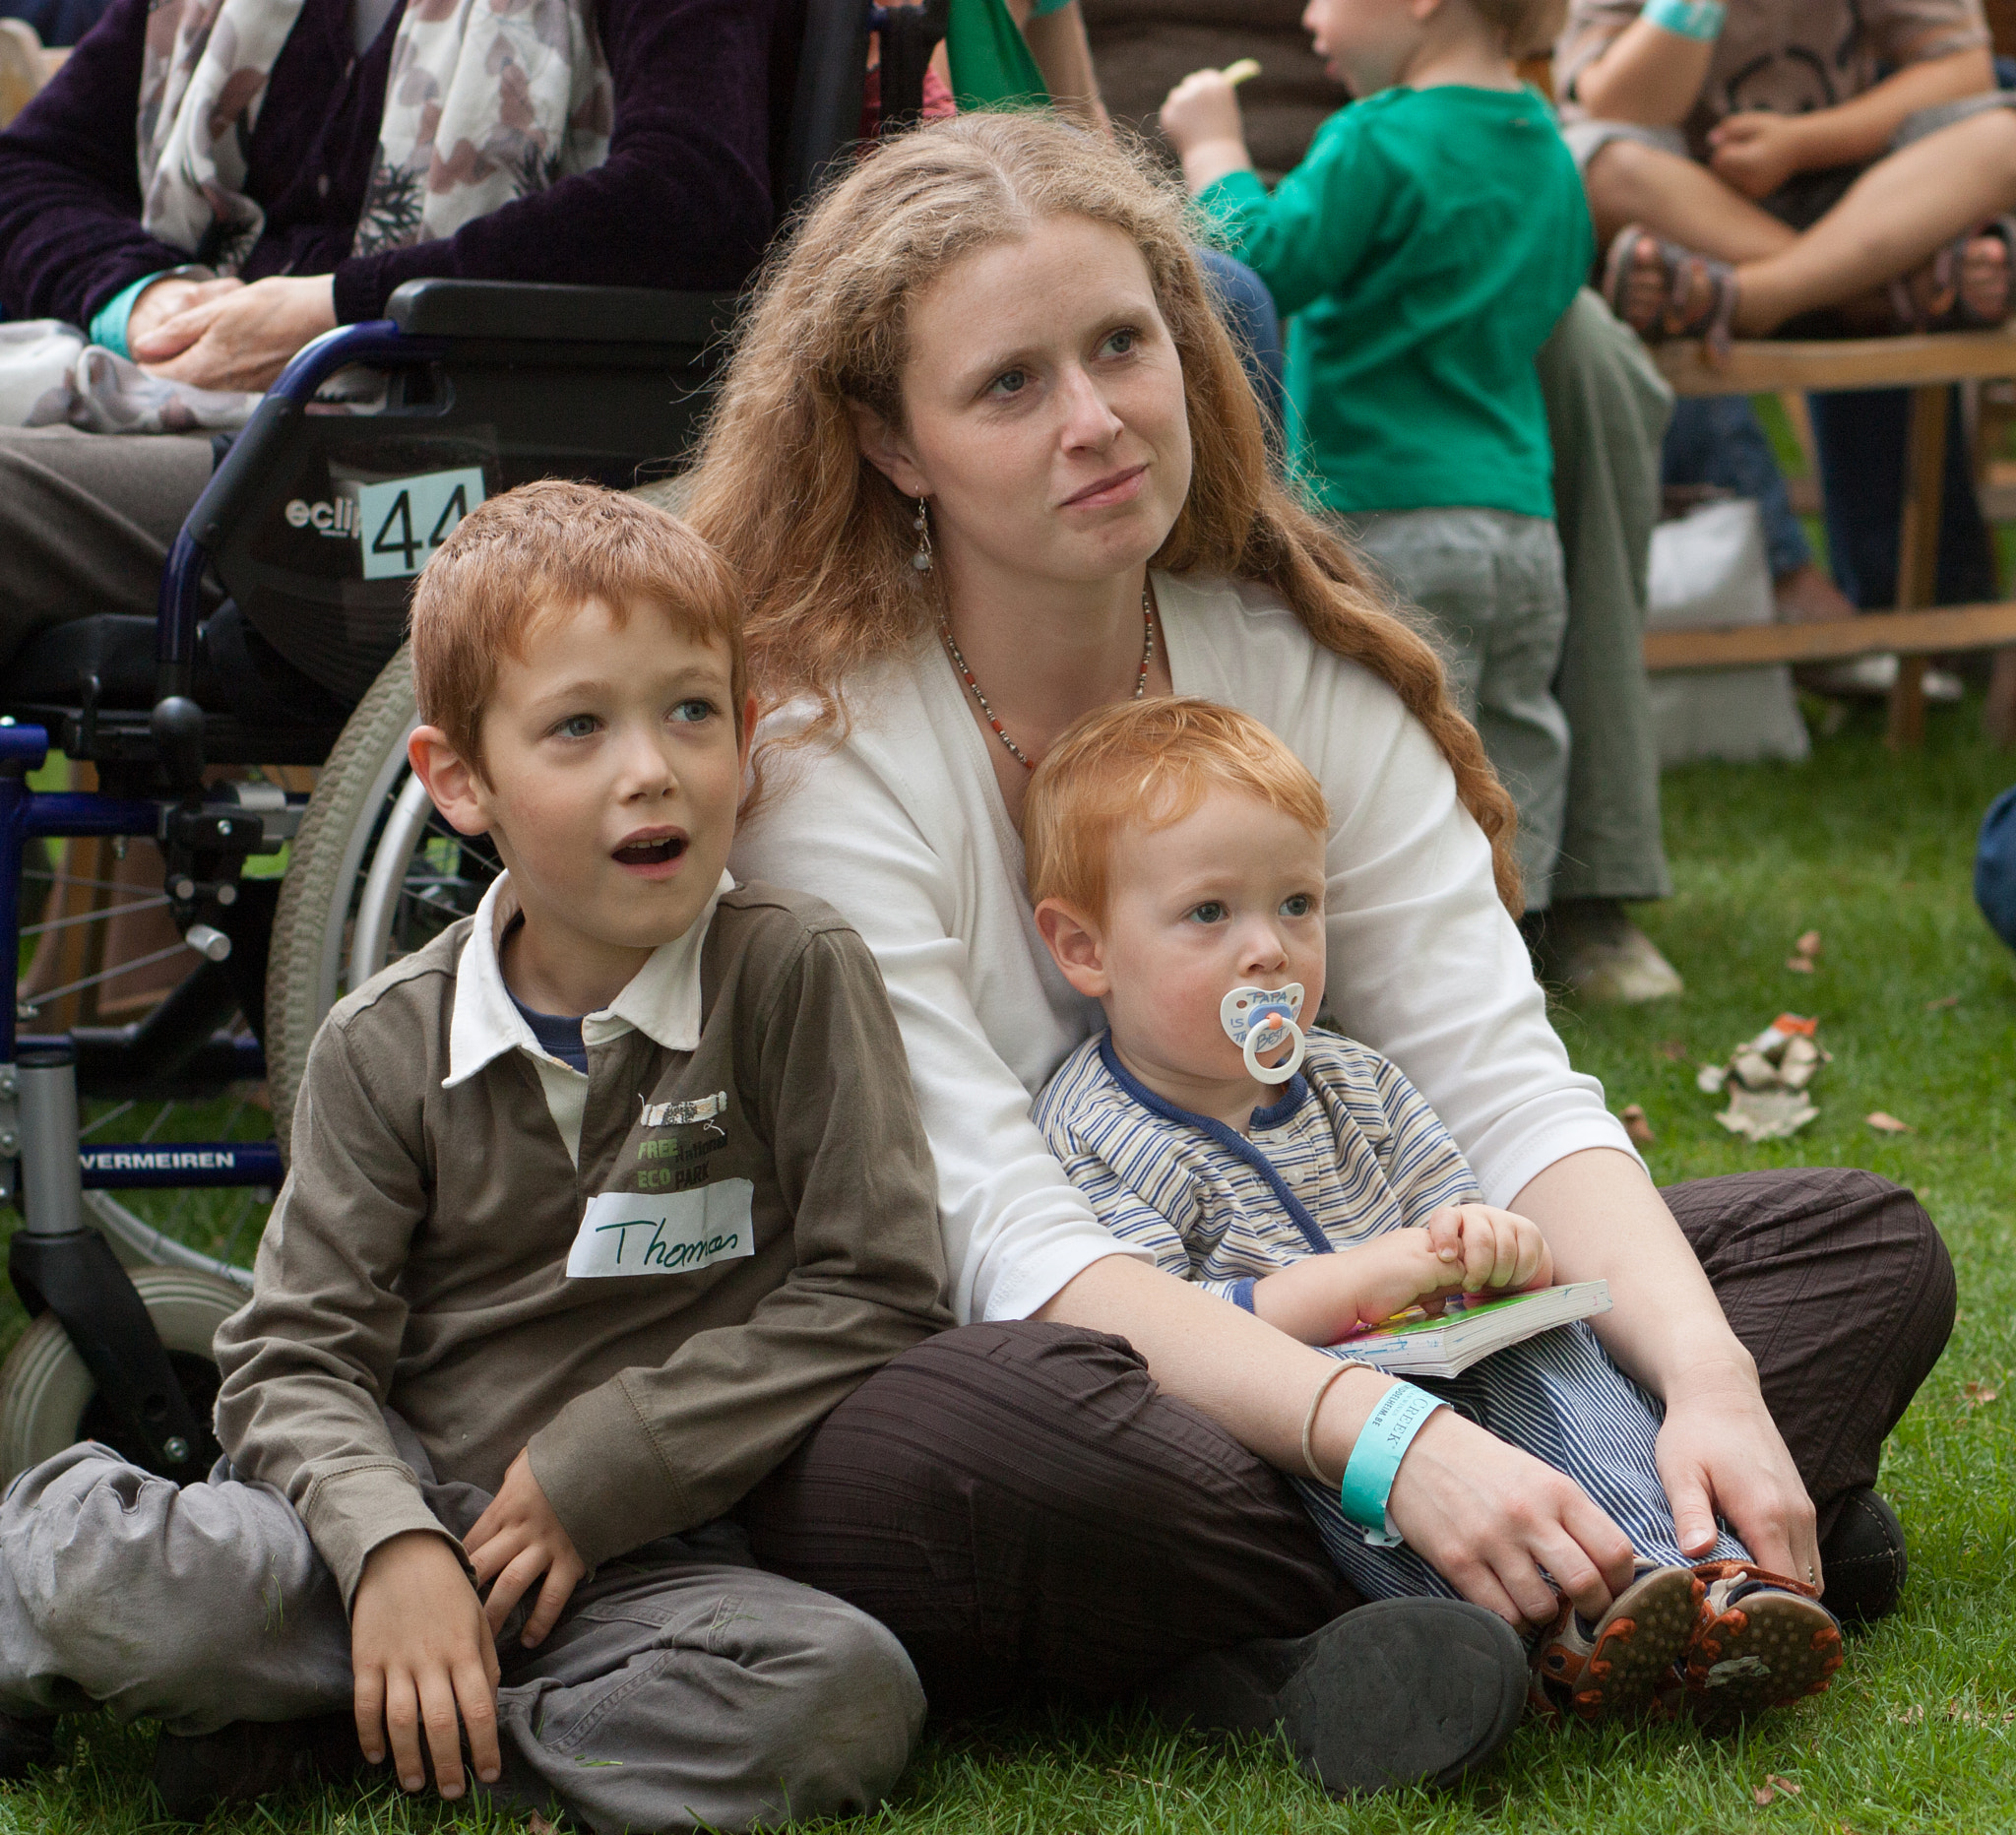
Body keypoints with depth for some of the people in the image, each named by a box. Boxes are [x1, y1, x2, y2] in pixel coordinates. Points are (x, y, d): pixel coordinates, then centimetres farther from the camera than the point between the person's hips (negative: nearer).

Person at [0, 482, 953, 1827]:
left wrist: (590, 1472, -10)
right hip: (411, 1505, -1)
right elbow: (295, 1353, 0)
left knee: (847, 1697, -33)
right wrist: (387, 1544, -21)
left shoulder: (799, 979, -3)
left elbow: (873, 1292, -6)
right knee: (110, 1575, -32)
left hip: (652, 1550, 1)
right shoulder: (386, 1048, 3)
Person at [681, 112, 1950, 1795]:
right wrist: (1389, 1442, -37)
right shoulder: (811, 753, -15)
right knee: (954, 1449, -42)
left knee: (1863, 1248, -3)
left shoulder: (1304, 661, 1)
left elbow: (1501, 1086, -5)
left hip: (1293, 1312, 6)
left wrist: (1709, 1385, -23)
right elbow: (1004, 1244, -24)